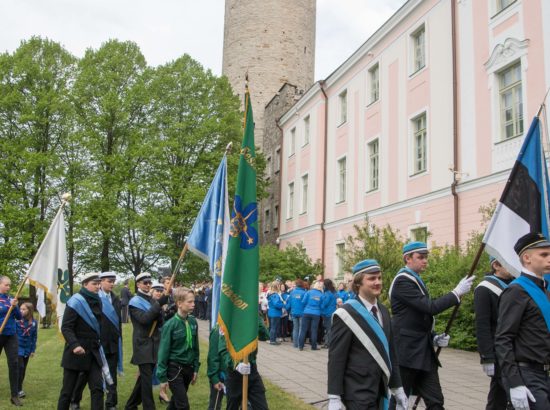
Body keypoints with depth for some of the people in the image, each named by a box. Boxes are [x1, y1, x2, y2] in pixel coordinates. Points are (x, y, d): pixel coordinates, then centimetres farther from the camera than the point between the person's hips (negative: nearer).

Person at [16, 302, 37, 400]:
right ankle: (19, 389, -1)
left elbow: (34, 337, 6)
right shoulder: (17, 319, -9)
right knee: (20, 367, -9)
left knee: (23, 369, 11)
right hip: (18, 347, -3)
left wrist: (33, 350, 7)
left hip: (27, 349, 4)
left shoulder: (34, 323, 0)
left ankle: (19, 388, 24)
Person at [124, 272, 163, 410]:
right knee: (147, 378, -9)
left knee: (144, 377, 13)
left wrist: (159, 313, -14)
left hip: (154, 343, 7)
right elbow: (143, 319, -21)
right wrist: (159, 304, -23)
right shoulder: (135, 301, -6)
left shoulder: (153, 300, 13)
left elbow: (160, 321, 7)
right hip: (143, 344, -7)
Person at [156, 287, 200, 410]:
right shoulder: (170, 325, -16)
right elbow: (164, 351, -11)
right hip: (174, 368, -5)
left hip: (188, 368, 5)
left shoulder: (193, 321, 0)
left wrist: (195, 368, 10)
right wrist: (162, 377, -9)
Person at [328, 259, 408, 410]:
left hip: (380, 391, 7)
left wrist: (397, 388, 15)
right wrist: (334, 398, -16)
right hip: (358, 393, -7)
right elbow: (336, 358, -14)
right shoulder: (347, 314, -13)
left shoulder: (383, 311, 10)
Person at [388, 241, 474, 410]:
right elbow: (430, 307, -23)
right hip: (407, 352, -9)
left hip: (424, 352, 9)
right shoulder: (402, 280, -15)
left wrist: (434, 338, 8)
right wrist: (457, 293, -17)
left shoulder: (415, 280, 16)